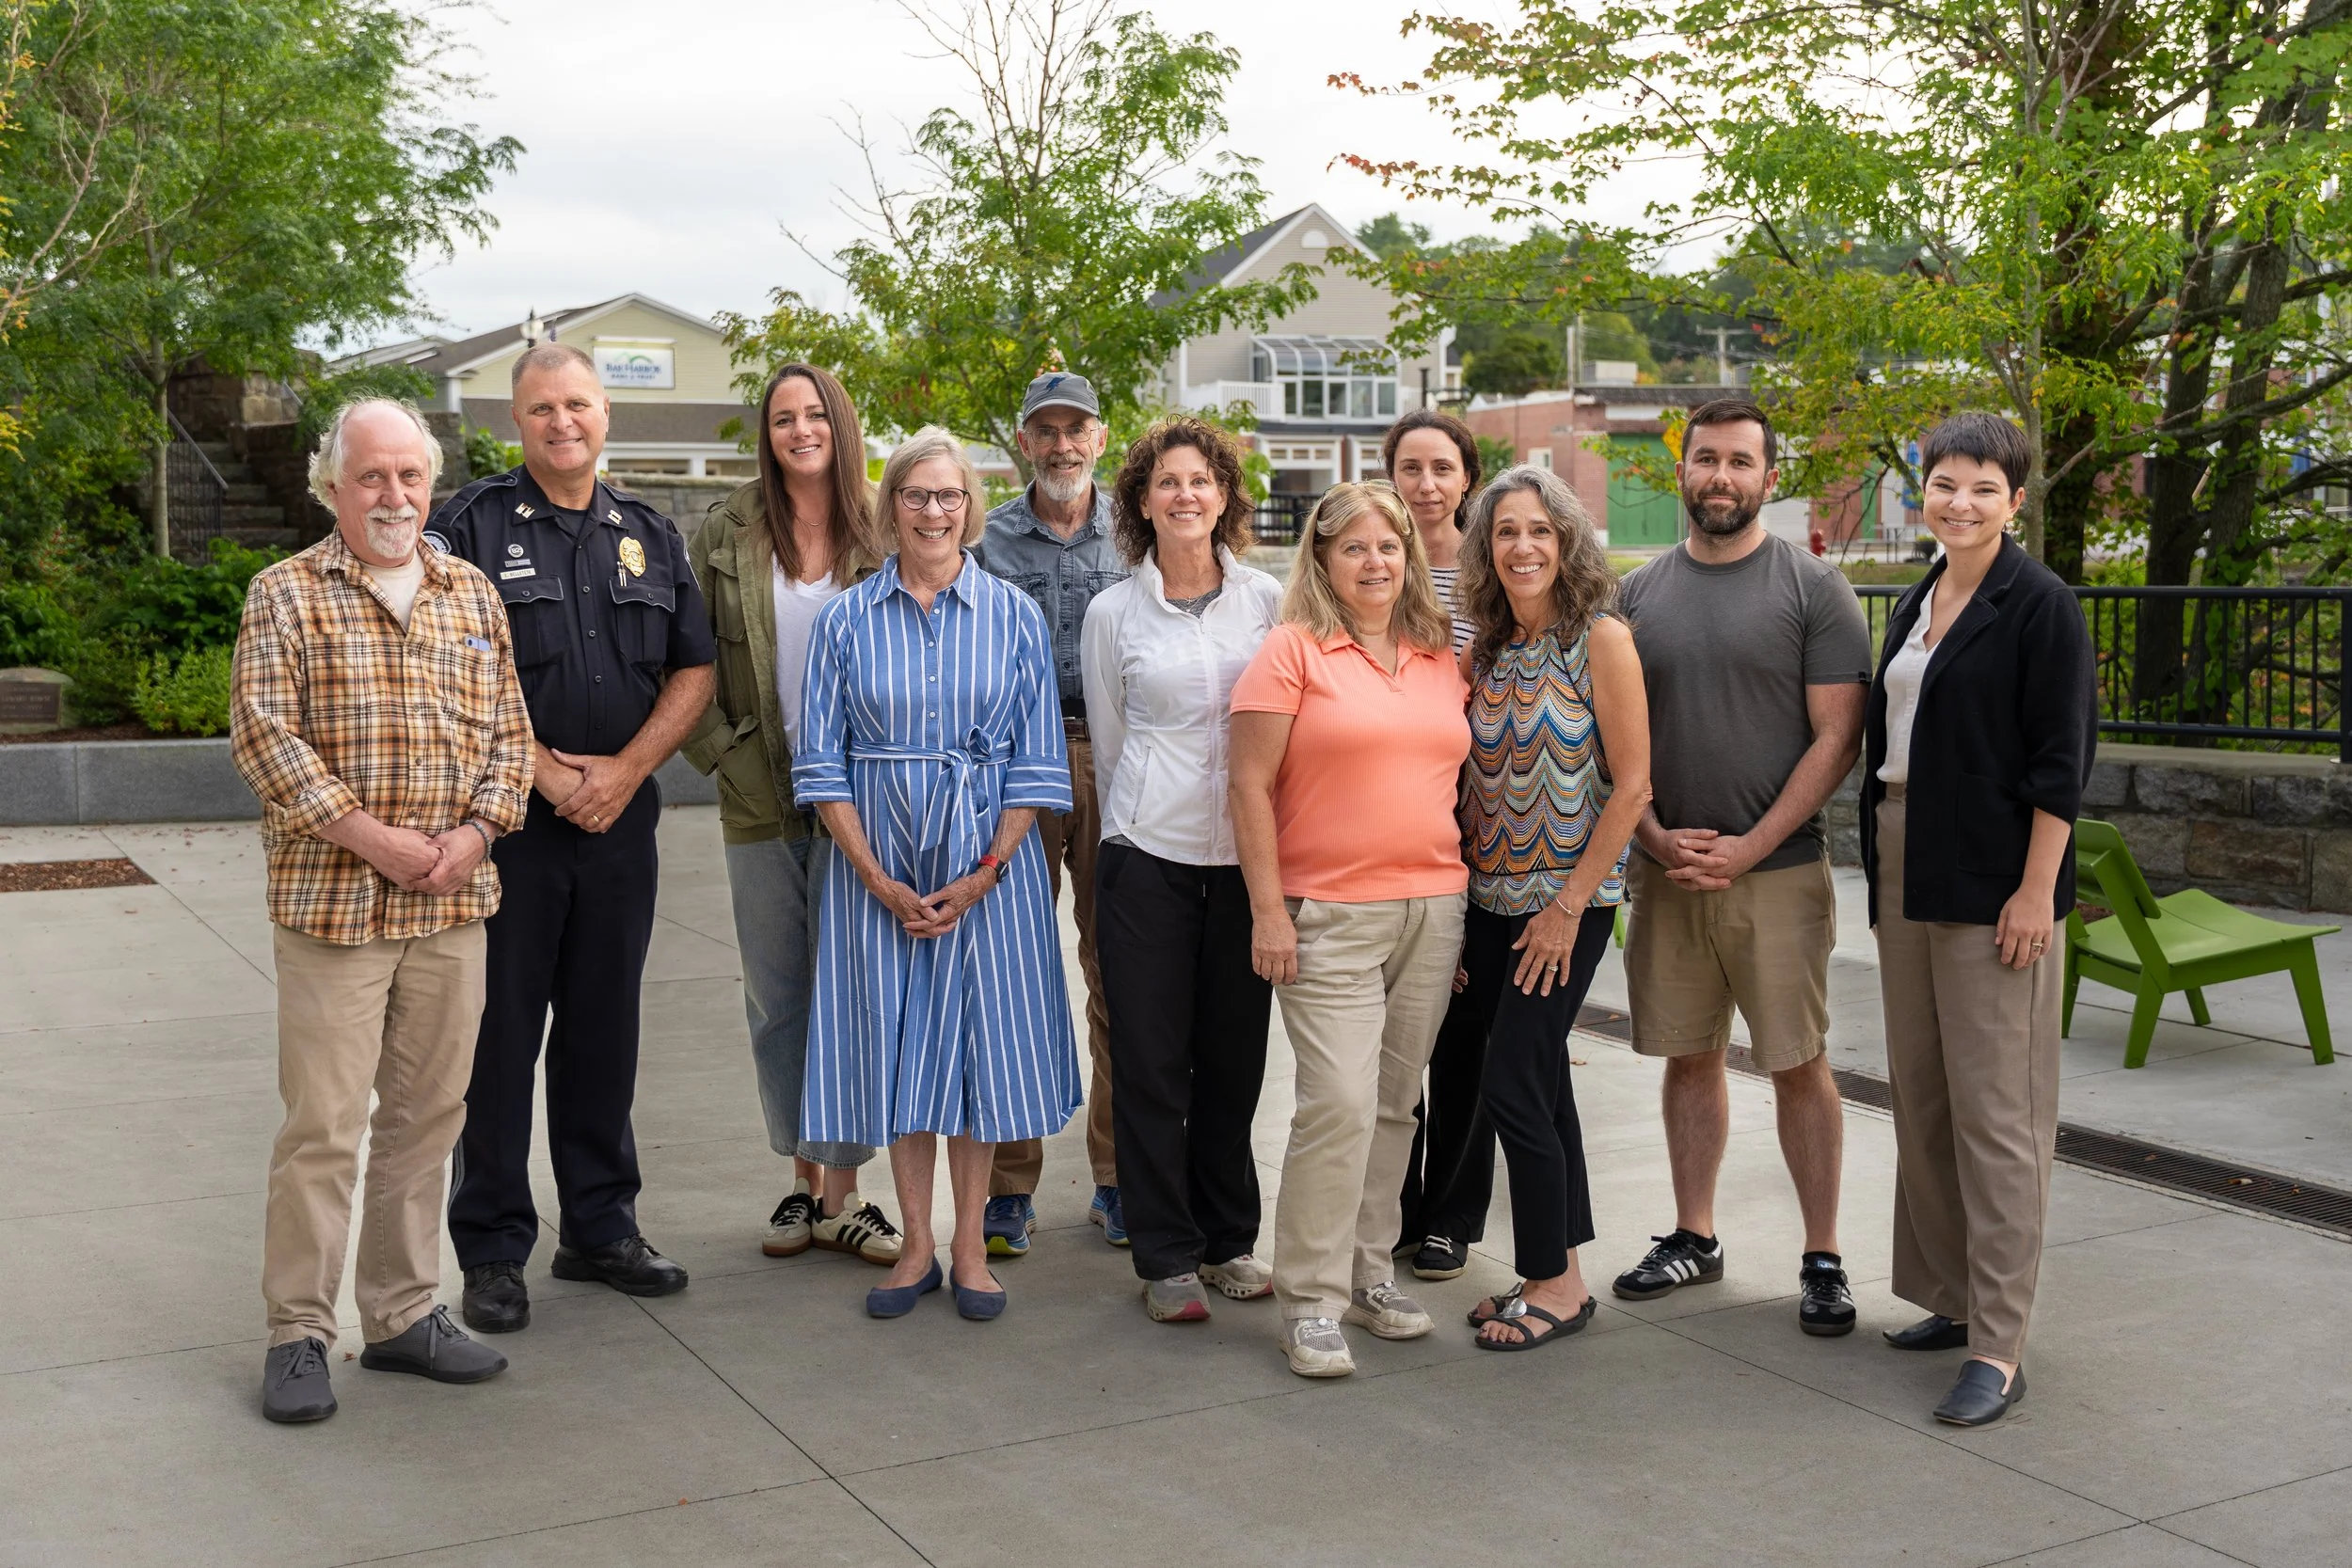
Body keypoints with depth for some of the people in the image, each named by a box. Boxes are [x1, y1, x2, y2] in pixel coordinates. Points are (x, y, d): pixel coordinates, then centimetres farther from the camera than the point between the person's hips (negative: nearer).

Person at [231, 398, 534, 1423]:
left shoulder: (473, 597, 13)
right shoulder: (287, 595, -1)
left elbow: (510, 732, 12)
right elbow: (262, 734, -9)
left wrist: (477, 829, -5)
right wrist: (368, 836, -15)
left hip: (453, 908, 5)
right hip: (331, 904, -4)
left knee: (427, 1117, 11)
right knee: (322, 1126, -2)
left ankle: (403, 1314, 22)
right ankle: (298, 1334, 10)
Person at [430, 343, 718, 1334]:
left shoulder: (651, 537, 12)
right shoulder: (472, 525, -1)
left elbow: (693, 670, 8)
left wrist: (624, 770, -5)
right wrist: (545, 770, -14)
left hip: (620, 819, 4)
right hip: (507, 817, -4)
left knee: (604, 1027, 11)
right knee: (501, 1031, 1)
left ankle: (600, 1227, 24)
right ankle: (493, 1251, 11)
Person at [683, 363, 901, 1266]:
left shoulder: (884, 534, 1)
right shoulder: (727, 534, 4)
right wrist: (724, 754, -3)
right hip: (759, 807, 2)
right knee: (777, 1003, 9)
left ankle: (842, 1199, 7)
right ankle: (804, 1181, 23)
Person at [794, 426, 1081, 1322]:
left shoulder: (1013, 616, 3)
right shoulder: (845, 620, 3)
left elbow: (1037, 763, 1)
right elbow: (822, 763, 1)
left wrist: (984, 874, -9)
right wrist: (878, 879, -8)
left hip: (990, 866, 0)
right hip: (878, 868, 1)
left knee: (981, 1038, 3)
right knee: (898, 1047, 5)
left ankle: (970, 1246, 14)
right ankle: (917, 1246, 16)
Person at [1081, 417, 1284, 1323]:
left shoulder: (1269, 600, 4)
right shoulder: (1113, 613, 2)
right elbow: (1108, 742, 11)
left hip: (1248, 856, 1)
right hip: (1150, 856, -1)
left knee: (1235, 1054, 9)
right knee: (1151, 1059, 1)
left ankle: (1228, 1240, 23)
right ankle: (1167, 1257, 12)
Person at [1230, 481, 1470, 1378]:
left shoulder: (1443, 659, 12)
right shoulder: (1294, 650, -3)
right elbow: (1251, 786, -6)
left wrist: (1466, 903, 14)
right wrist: (1268, 910, -11)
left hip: (1433, 909, 5)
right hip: (1329, 916, -5)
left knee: (1395, 1103, 11)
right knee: (1340, 1103, -10)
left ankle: (1369, 1272, 24)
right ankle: (1311, 1302, 0)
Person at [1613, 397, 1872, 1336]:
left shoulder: (1813, 589, -2)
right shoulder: (1638, 596, 9)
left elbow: (1837, 737, -6)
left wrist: (1747, 849, -13)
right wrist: (1656, 837, -5)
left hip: (1777, 871, -3)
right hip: (1665, 868, 4)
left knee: (1799, 1065, 0)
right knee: (1690, 1056, 12)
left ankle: (1822, 1260, 10)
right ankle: (1694, 1238, 24)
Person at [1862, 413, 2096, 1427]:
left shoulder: (2040, 606, -9)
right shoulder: (1919, 603, 13)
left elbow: (2060, 762, -13)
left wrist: (2036, 890, -18)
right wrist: (1881, 868, 15)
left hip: (1992, 881, -8)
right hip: (1906, 870, 8)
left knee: (1994, 1111, -5)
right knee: (1918, 1096, 13)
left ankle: (1998, 1350, 0)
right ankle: (1954, 1296, 26)